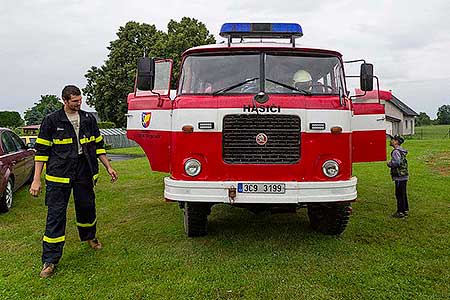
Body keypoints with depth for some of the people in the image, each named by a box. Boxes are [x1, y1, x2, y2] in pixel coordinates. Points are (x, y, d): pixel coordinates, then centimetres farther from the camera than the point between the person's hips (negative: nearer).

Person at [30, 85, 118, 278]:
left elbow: (98, 146, 15)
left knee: (87, 208, 14)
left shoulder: (89, 119, 7)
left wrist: (109, 168, 13)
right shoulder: (52, 121, -3)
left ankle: (89, 236, 43)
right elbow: (42, 150, -1)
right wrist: (36, 180, -5)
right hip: (59, 176, -3)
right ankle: (50, 261, 7)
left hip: (85, 174, 3)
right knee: (55, 215, -1)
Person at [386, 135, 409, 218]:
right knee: (403, 194, 16)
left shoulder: (396, 151, -16)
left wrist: (389, 163, -11)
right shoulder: (401, 150, 15)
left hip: (399, 177, -10)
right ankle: (405, 210, 25)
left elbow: (397, 162, -28)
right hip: (404, 176, 10)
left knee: (399, 194, -3)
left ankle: (400, 212, 2)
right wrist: (391, 163, 13)